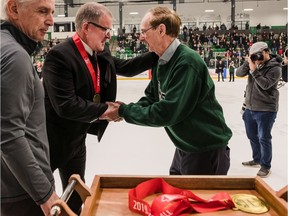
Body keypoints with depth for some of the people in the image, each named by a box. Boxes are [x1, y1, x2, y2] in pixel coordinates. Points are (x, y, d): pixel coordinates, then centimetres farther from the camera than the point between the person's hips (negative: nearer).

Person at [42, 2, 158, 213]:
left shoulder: (101, 52, 0)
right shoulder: (60, 55, -24)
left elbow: (125, 67, 10)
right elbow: (65, 105, -30)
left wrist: (158, 53, 0)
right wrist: (104, 110, -21)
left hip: (77, 138, 8)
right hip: (53, 138, -7)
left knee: (76, 193, 22)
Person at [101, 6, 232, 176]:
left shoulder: (187, 62, -26)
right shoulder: (161, 62, 3)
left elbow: (167, 112, -29)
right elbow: (151, 98, 9)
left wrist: (124, 111, -19)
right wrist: (126, 109, -11)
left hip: (207, 150, -8)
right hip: (185, 148, 8)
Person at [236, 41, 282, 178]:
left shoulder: (275, 68, -11)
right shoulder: (254, 64, 7)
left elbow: (265, 84, -22)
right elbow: (239, 73, -1)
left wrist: (254, 70, -23)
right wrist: (248, 63, -15)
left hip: (265, 109, -7)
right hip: (250, 108, 7)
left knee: (263, 138, -2)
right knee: (252, 136, 19)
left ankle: (265, 166, 13)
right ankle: (257, 159, 37)